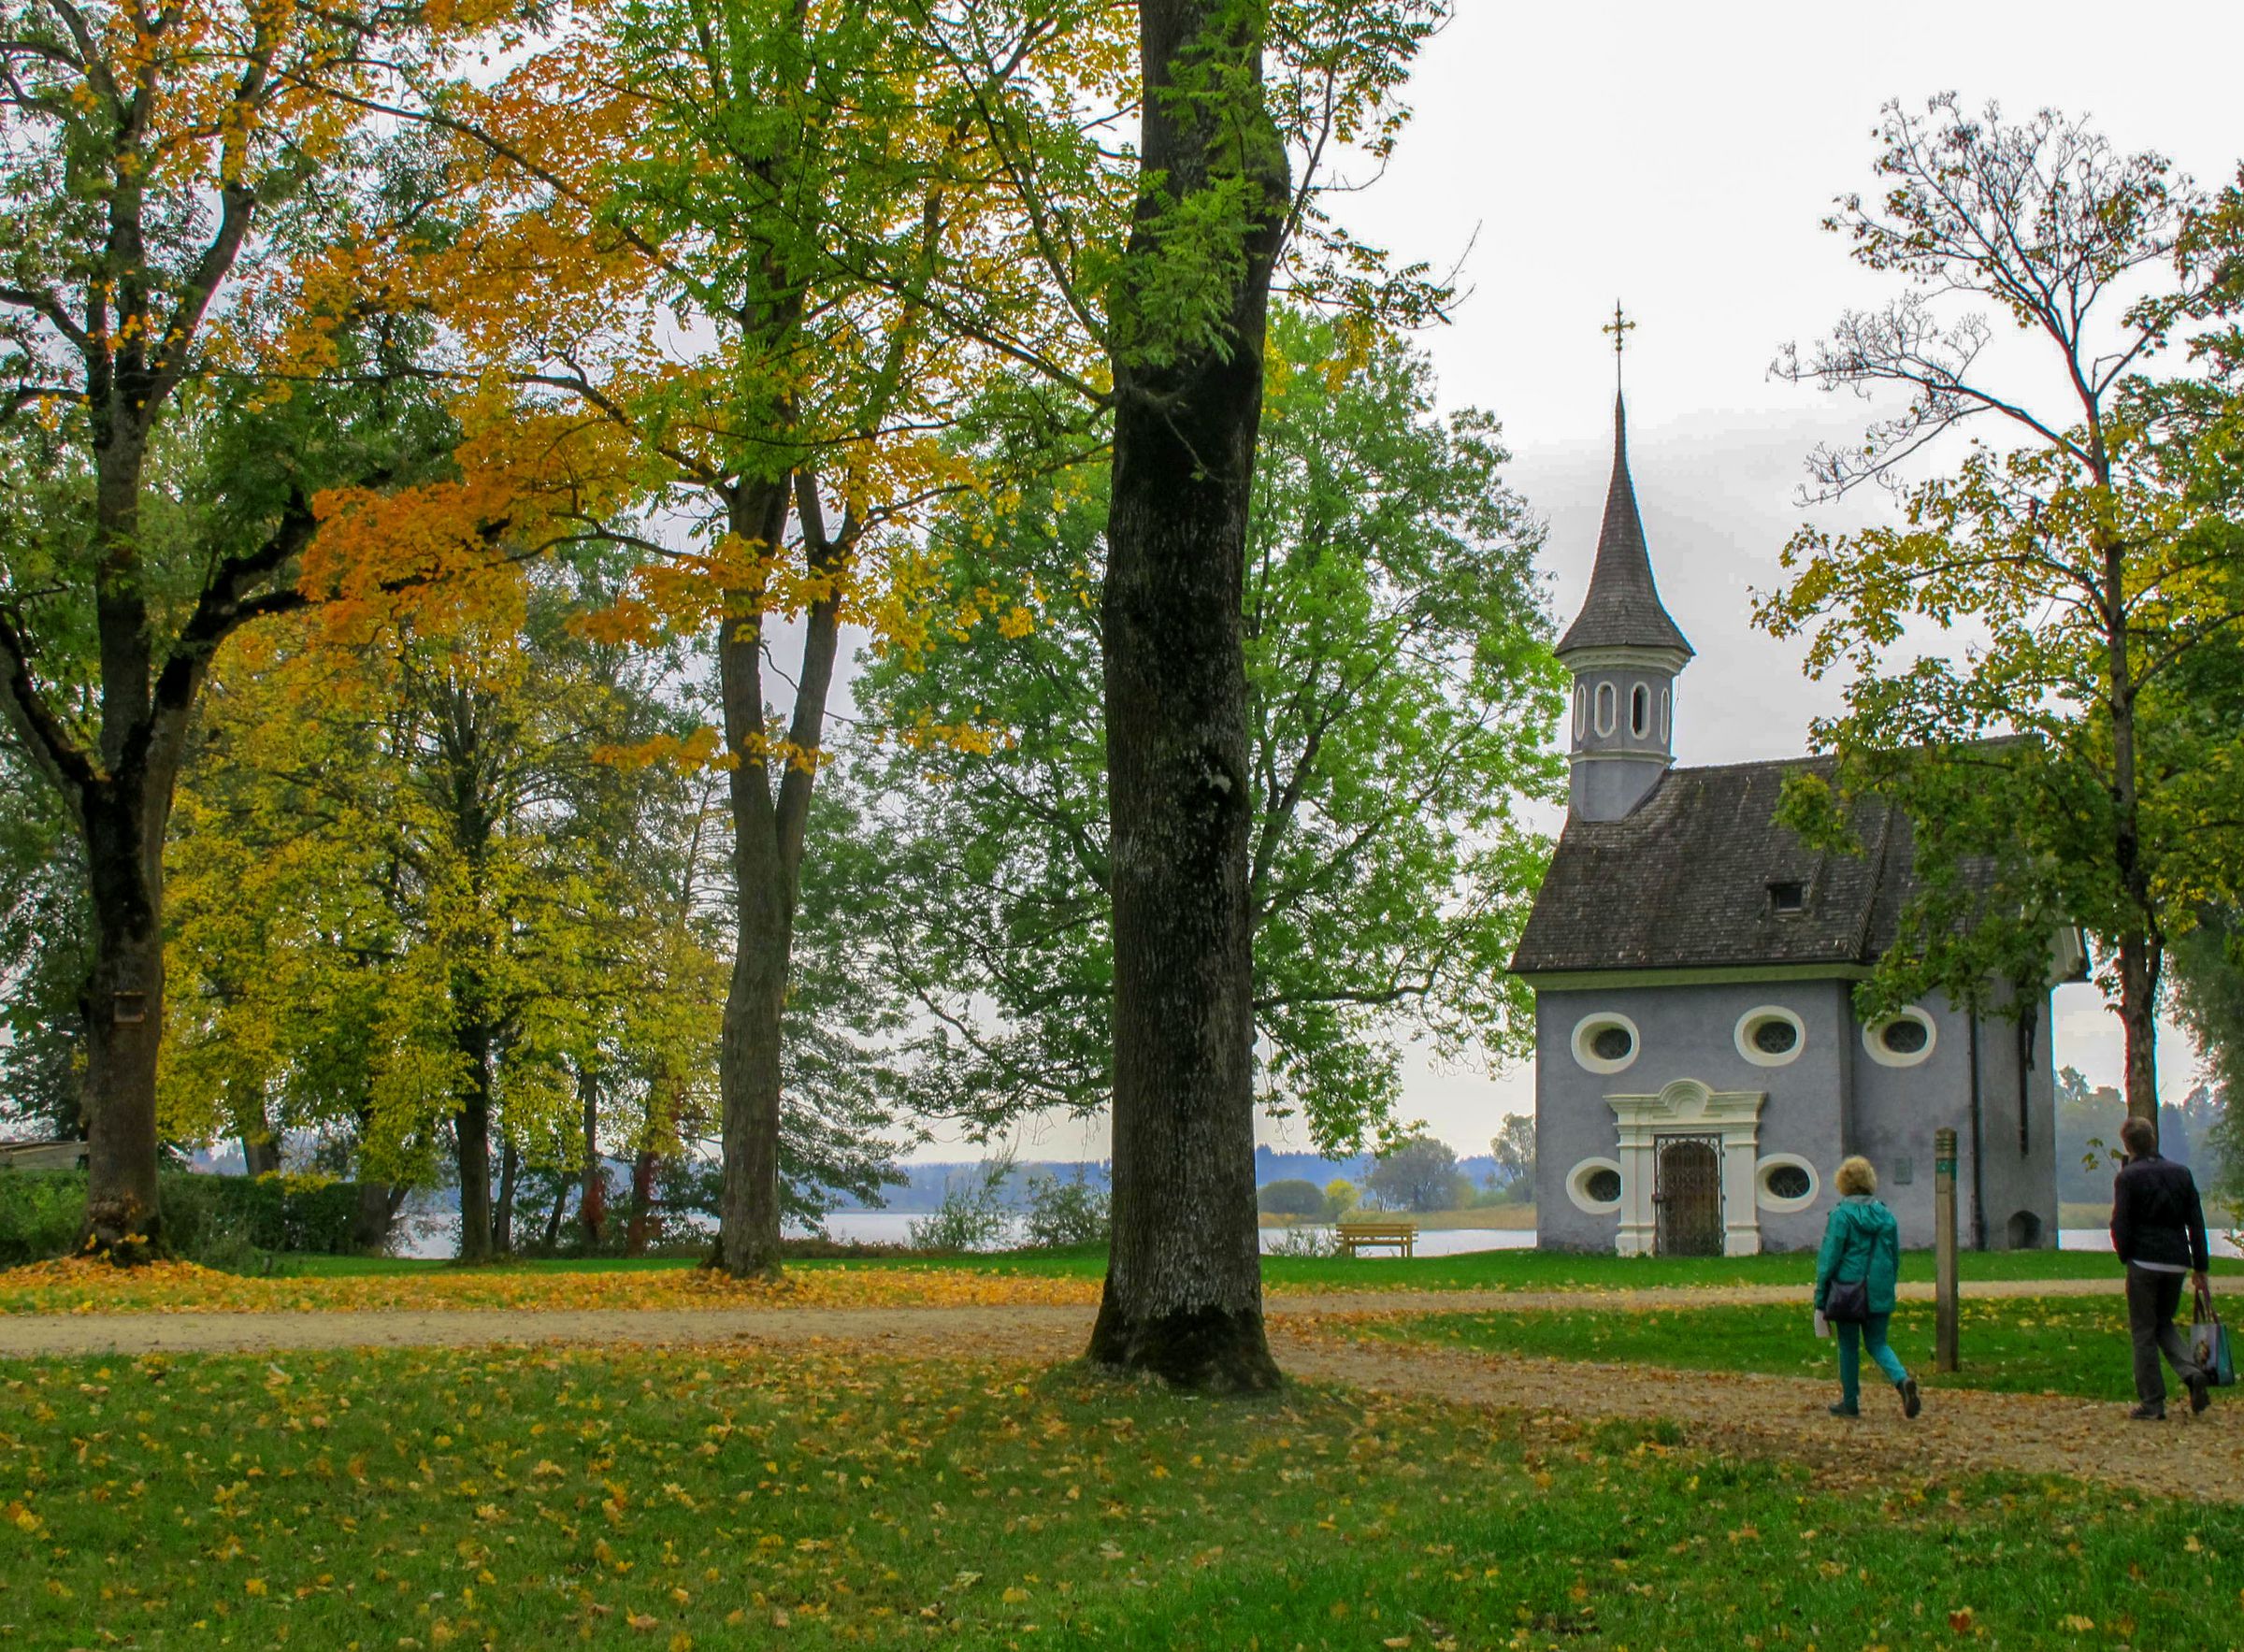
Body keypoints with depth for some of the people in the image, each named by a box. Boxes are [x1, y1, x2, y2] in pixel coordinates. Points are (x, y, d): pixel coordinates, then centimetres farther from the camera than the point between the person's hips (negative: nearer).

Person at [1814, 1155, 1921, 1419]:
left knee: (1848, 1346, 8)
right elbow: (1895, 1257, 13)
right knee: (1877, 1344, 11)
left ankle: (1850, 1402, 14)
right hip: (1880, 1294, 4)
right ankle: (1902, 1379, -15)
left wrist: (1820, 1295, -5)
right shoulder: (1886, 1215, 7)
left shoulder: (1841, 1214, -10)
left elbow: (1829, 1257, -10)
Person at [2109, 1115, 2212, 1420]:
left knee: (2144, 1332, 3)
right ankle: (2192, 1374, -4)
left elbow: (2120, 1224, -9)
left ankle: (2152, 1403, 3)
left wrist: (2126, 1257, 6)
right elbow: (2197, 1221, 8)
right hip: (2177, 1262, 5)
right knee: (2164, 1323, 20)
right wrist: (2200, 1266, 11)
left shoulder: (2127, 1177, -6)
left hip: (2144, 1261, -5)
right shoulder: (2181, 1173, 8)